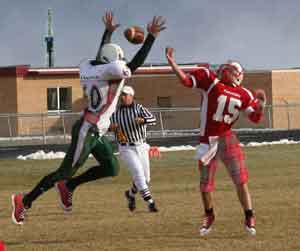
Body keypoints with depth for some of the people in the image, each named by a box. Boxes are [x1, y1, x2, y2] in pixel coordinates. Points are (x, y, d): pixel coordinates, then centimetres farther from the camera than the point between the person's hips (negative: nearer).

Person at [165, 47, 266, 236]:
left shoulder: (243, 95, 2)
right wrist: (171, 61, -11)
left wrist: (260, 105, -15)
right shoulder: (210, 80, -6)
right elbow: (186, 80, -5)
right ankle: (209, 216, 32)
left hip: (227, 139, 1)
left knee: (241, 180, -6)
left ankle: (249, 217, 5)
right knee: (206, 183, 9)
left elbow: (255, 118, 4)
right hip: (208, 140, -1)